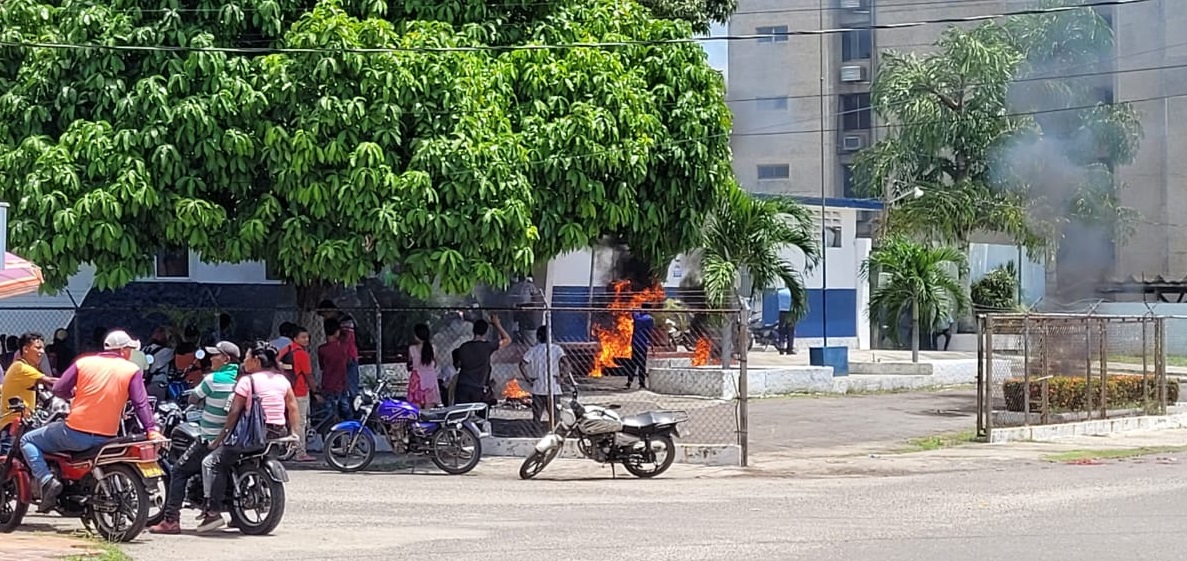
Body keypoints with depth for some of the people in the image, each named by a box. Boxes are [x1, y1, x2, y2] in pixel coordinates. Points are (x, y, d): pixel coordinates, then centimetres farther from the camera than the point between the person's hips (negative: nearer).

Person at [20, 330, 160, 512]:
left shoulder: (84, 362, 3)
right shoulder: (133, 370, 1)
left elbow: (59, 390, 3)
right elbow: (141, 403, -7)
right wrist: (152, 430, -7)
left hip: (75, 433, -3)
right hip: (106, 439, 3)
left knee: (28, 441, 13)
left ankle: (47, 480, -7)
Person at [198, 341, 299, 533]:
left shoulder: (247, 380, -8)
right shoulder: (282, 379, 9)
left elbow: (235, 412, -10)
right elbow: (293, 407, 11)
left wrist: (221, 437, -4)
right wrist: (293, 433, 18)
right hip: (279, 434, 8)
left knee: (211, 463, -1)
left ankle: (213, 511, -13)